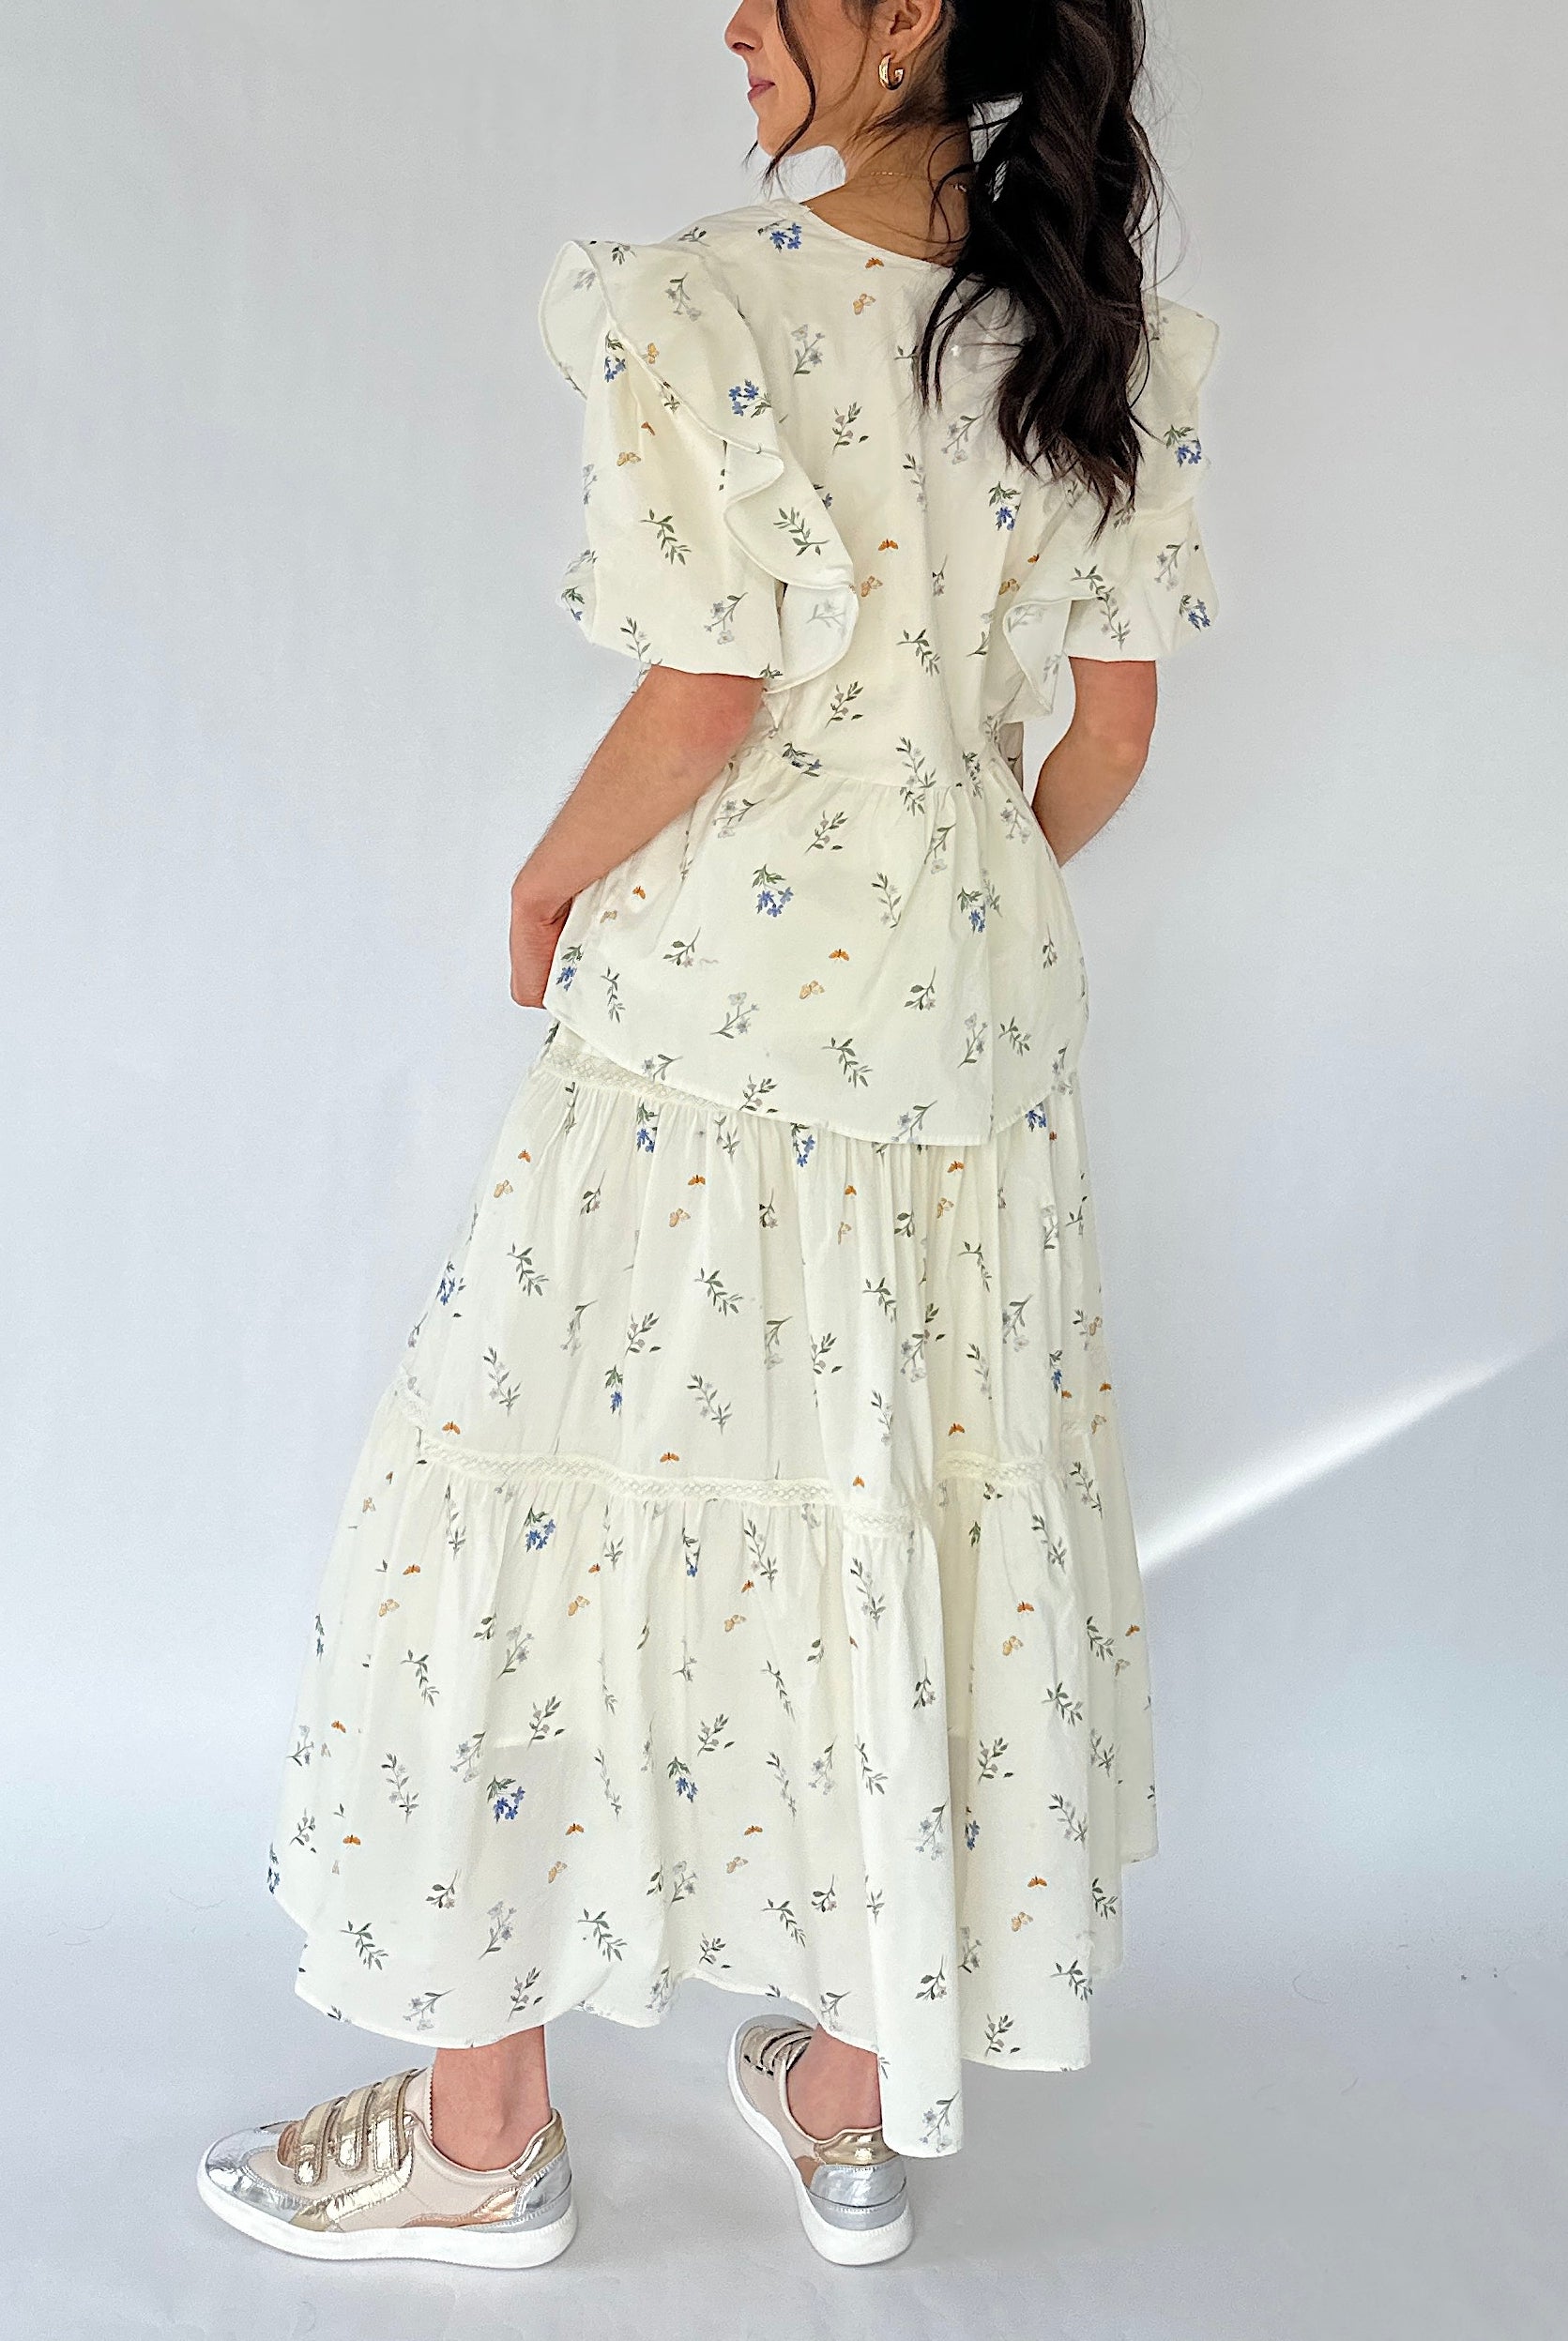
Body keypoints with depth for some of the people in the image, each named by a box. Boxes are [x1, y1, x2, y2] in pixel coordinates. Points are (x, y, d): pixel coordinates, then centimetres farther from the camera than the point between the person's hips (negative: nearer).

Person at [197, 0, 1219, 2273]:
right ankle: (855, 2098, 31)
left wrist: (551, 882, 0)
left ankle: (487, 2131, 24)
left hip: (713, 1006, -6)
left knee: (557, 1495, 8)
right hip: (981, 1019, 6)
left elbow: (702, 704, -18)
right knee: (914, 1515, 15)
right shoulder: (1115, 343, 4)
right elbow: (1111, 736, 6)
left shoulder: (705, 307, -14)